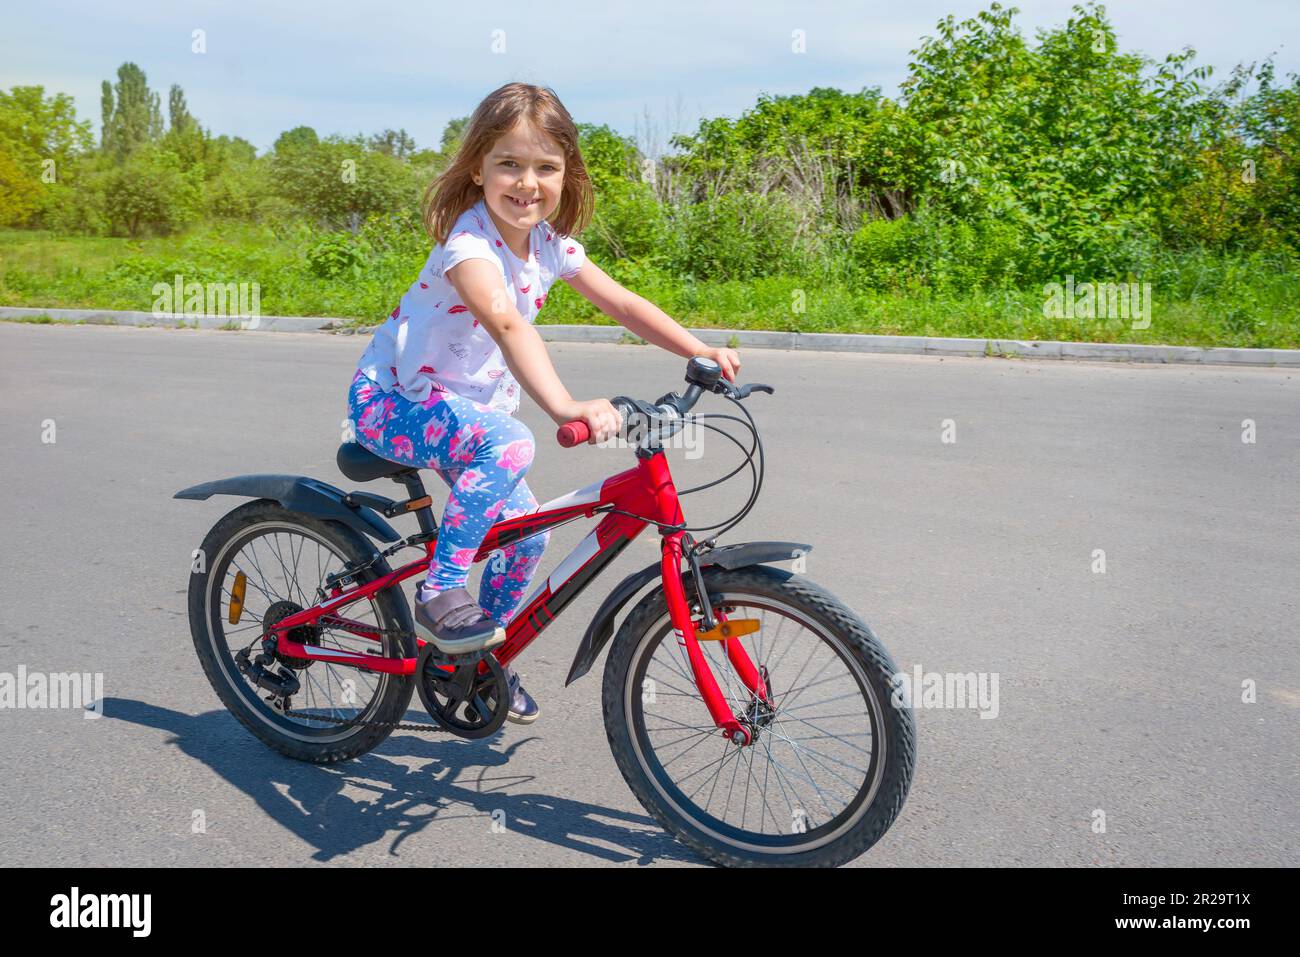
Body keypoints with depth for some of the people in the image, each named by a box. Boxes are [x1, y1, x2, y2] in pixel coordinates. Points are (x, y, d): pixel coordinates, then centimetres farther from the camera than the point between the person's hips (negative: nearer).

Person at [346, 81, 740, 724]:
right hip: (390, 399, -8)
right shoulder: (469, 243, -28)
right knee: (508, 445, -36)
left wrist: (700, 351, -9)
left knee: (527, 533, 6)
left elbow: (621, 303, 2)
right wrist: (564, 407, -60)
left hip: (468, 405, 8)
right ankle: (438, 595, -22)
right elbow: (506, 322, -46)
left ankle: (488, 657, 28)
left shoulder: (551, 244, -3)